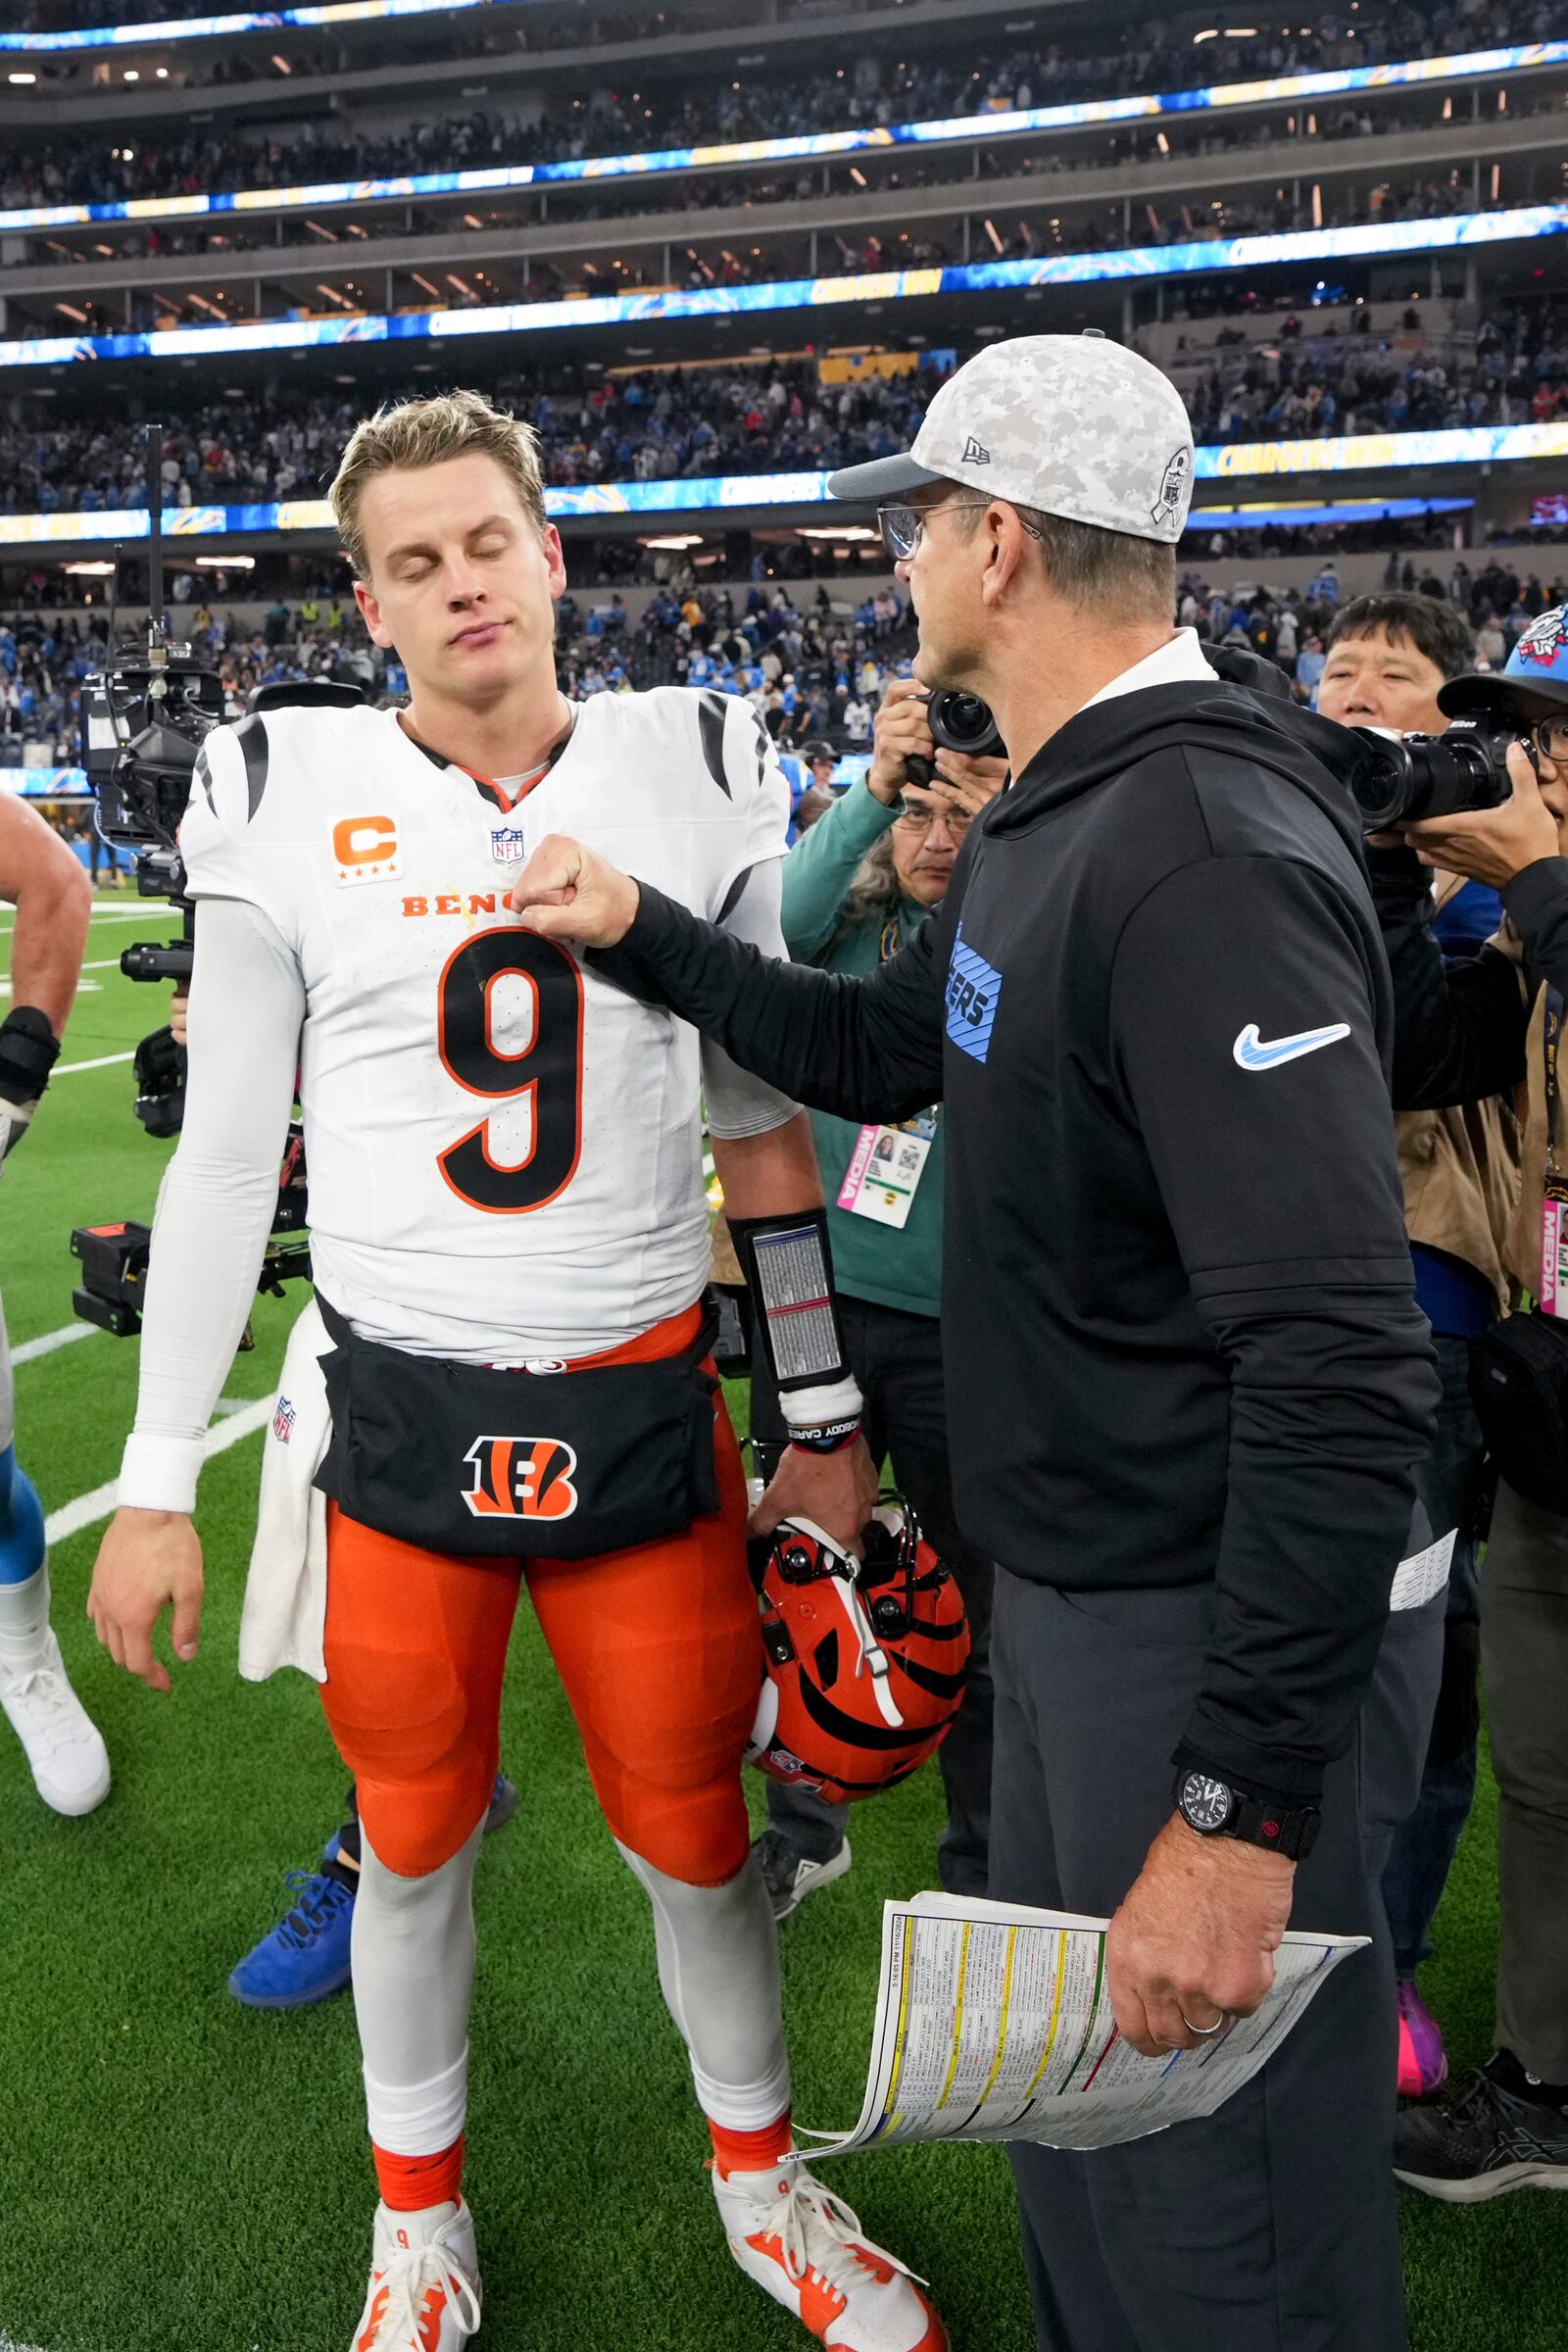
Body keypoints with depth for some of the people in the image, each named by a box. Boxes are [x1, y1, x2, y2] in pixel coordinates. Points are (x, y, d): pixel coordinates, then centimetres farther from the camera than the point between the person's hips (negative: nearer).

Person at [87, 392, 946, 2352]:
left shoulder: (695, 777, 1)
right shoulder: (286, 799, -2)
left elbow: (763, 1125, 5)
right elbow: (225, 1156, 1)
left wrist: (826, 1424, 5)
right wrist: (155, 1481, 0)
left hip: (642, 1410, 1)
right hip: (392, 1415, 0)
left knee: (694, 1828, 13)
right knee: (417, 1835, 15)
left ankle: (760, 2174, 41)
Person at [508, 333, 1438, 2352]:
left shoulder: (1207, 850, -25)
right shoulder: (1043, 819, 7)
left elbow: (1342, 1370, -30)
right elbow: (879, 1051, 22)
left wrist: (1241, 1808, -27)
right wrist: (634, 929, 16)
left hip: (1196, 1616, -9)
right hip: (1055, 1579, 9)